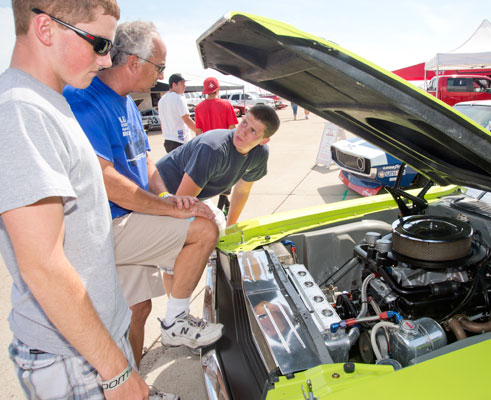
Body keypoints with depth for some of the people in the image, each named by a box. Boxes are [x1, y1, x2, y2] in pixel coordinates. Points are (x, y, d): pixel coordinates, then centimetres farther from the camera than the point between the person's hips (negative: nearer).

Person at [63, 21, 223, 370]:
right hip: (104, 228, -9)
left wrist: (168, 197, -1)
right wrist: (173, 210, -20)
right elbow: (105, 180, -25)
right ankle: (176, 323, 1)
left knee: (137, 309, 16)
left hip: (126, 223, 9)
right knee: (204, 230, -15)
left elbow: (143, 161, 18)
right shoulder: (84, 101, -18)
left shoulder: (126, 102, 14)